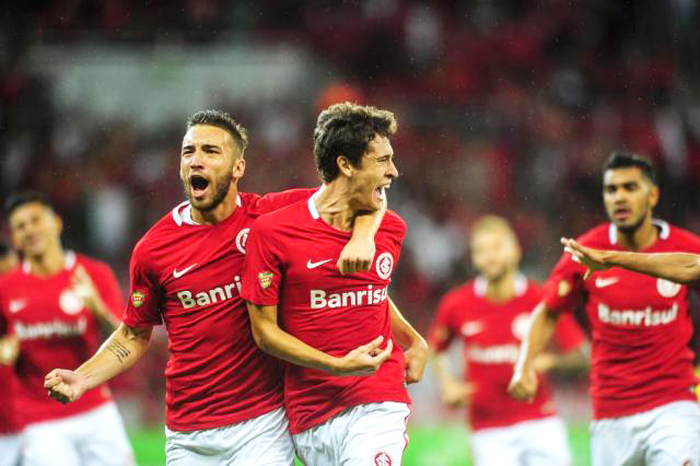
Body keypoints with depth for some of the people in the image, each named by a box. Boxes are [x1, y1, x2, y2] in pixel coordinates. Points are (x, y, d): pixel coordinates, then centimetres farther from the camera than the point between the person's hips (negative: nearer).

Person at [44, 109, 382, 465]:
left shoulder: (271, 216, -3)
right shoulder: (152, 248, 1)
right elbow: (134, 336, 12)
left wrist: (362, 237, -20)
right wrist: (81, 379, -3)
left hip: (262, 424, -1)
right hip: (187, 435, 2)